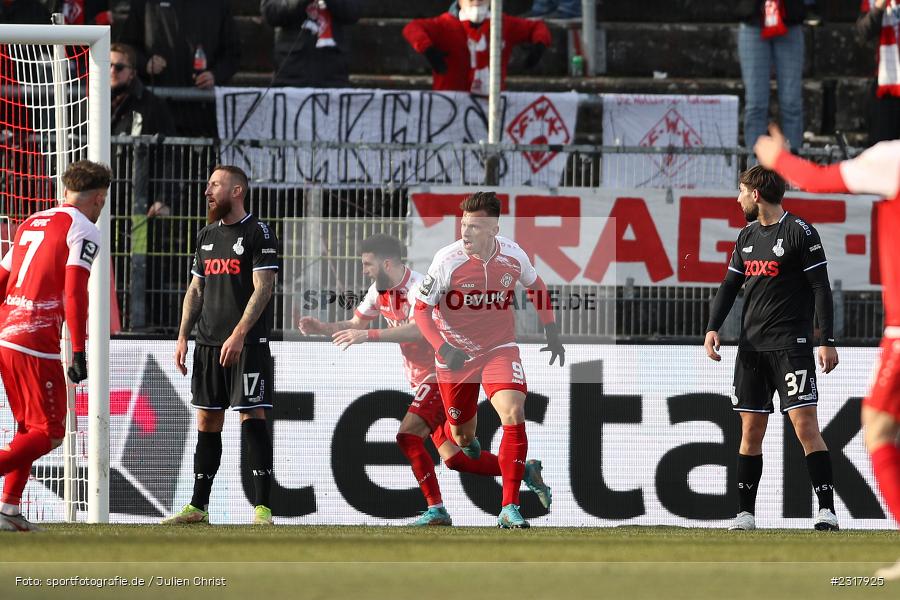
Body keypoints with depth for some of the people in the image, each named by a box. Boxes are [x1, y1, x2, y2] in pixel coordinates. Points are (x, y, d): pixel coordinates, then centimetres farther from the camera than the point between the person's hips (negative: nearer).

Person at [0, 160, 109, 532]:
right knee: (50, 433, -3)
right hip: (36, 344, -8)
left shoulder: (31, 224, 20)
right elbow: (74, 292, -15)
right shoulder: (83, 230, -4)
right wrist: (78, 352, -16)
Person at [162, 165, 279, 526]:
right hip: (208, 344, 7)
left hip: (247, 344, -7)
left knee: (252, 418, -10)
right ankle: (198, 507, 12)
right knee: (207, 422, 8)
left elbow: (262, 289, -12)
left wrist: (238, 335, -21)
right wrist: (182, 337, 10)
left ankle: (262, 508, -10)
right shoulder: (207, 236, 17)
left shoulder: (258, 233, -5)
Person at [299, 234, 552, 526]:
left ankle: (436, 510, -17)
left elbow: (418, 330, -38)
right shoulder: (379, 291, 6)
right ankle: (524, 470, 18)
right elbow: (356, 324, 17)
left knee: (408, 436, -21)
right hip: (423, 378, 9)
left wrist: (368, 335, -41)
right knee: (453, 457, 6)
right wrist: (322, 328, -1)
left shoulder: (418, 288, -22)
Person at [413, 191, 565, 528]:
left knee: (514, 416, -22)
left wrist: (552, 332, 13)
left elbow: (536, 287, 13)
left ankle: (509, 508, -20)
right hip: (455, 355, -1)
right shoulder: (447, 260, -19)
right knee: (462, 438, 10)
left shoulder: (513, 256, -10)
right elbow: (421, 309, -9)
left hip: (500, 349, 1)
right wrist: (443, 348, -23)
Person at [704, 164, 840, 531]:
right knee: (751, 430, 6)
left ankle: (827, 511, -14)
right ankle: (745, 515, 10)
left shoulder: (799, 232, -6)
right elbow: (730, 285, 18)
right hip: (751, 346, 7)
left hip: (791, 345, -7)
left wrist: (827, 341, -14)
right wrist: (713, 328, 4)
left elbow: (821, 288, -8)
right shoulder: (747, 236, 15)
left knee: (805, 424, -13)